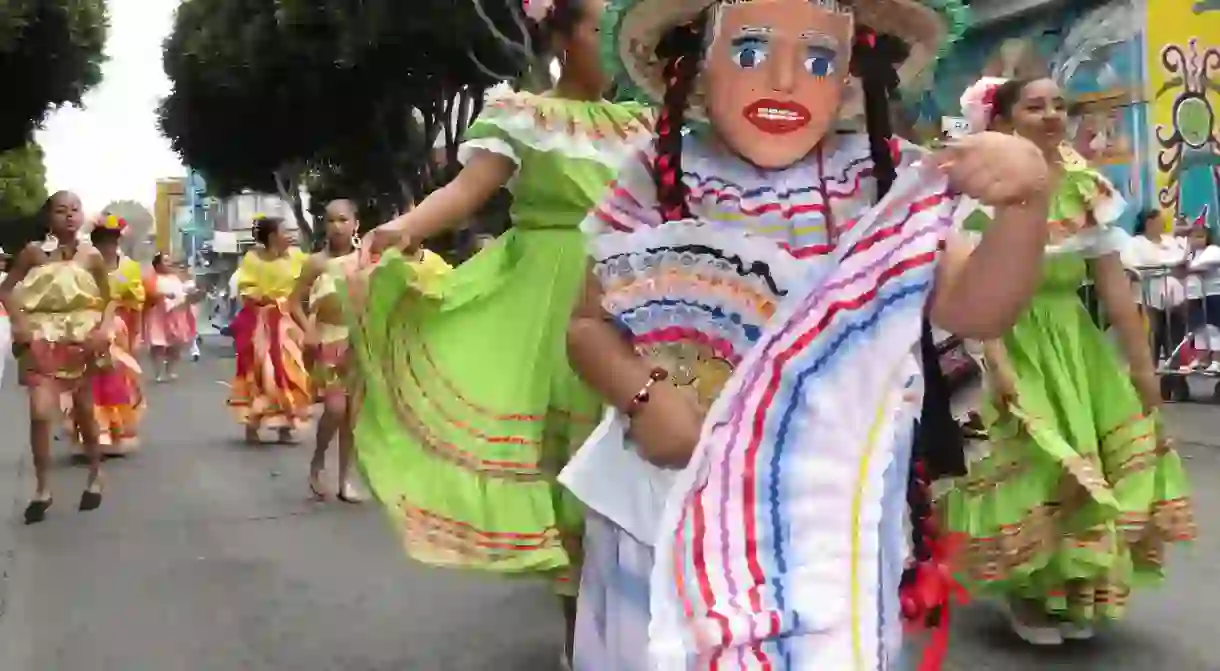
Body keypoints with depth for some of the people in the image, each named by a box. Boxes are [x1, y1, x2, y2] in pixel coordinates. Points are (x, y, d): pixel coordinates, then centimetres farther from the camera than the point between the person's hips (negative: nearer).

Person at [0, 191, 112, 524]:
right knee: (40, 413, -13)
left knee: (85, 413, 12)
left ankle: (95, 478, 31)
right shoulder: (33, 252, -4)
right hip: (43, 340, 0)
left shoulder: (91, 256, -4)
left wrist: (104, 330, -13)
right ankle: (42, 489, 2)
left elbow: (109, 300, 3)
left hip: (82, 340, 0)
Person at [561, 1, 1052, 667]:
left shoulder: (884, 188, -2)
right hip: (663, 508, 1)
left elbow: (976, 308, -8)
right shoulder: (658, 186, -2)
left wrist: (1024, 201, -24)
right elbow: (589, 325, 3)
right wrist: (641, 397, -16)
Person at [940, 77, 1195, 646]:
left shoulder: (1087, 188, 2)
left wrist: (1142, 364, 2)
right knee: (1033, 461, -7)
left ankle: (1073, 589, 23)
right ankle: (1026, 593, 14)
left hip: (1075, 340, 6)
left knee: (1098, 456, 4)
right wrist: (1000, 364, -27)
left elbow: (1114, 285, 2)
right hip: (1013, 339, -5)